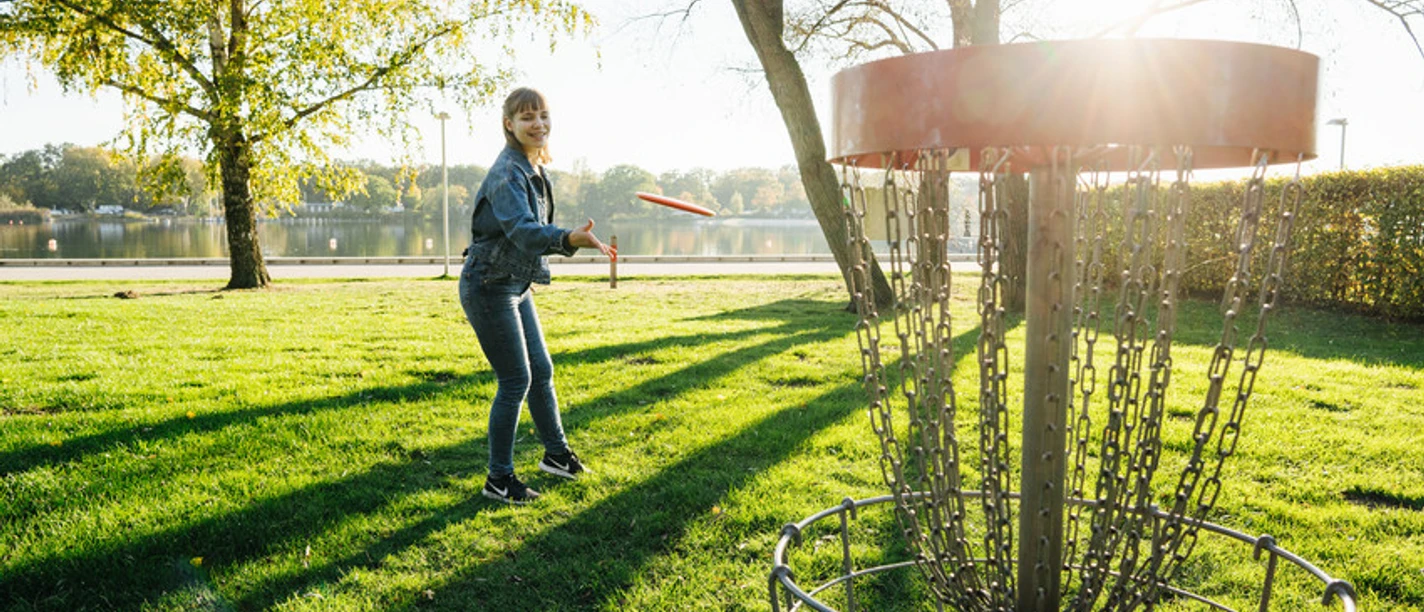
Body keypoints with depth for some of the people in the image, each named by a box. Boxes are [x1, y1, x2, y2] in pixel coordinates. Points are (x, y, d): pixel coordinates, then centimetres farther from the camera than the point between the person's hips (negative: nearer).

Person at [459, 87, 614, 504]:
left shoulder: (534, 169, 9)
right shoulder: (507, 172, -21)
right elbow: (522, 230, -37)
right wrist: (570, 239, -52)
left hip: (517, 286, 9)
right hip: (488, 287, -9)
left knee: (541, 371, 16)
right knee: (516, 381, -5)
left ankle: (556, 454, 34)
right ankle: (499, 480, 8)